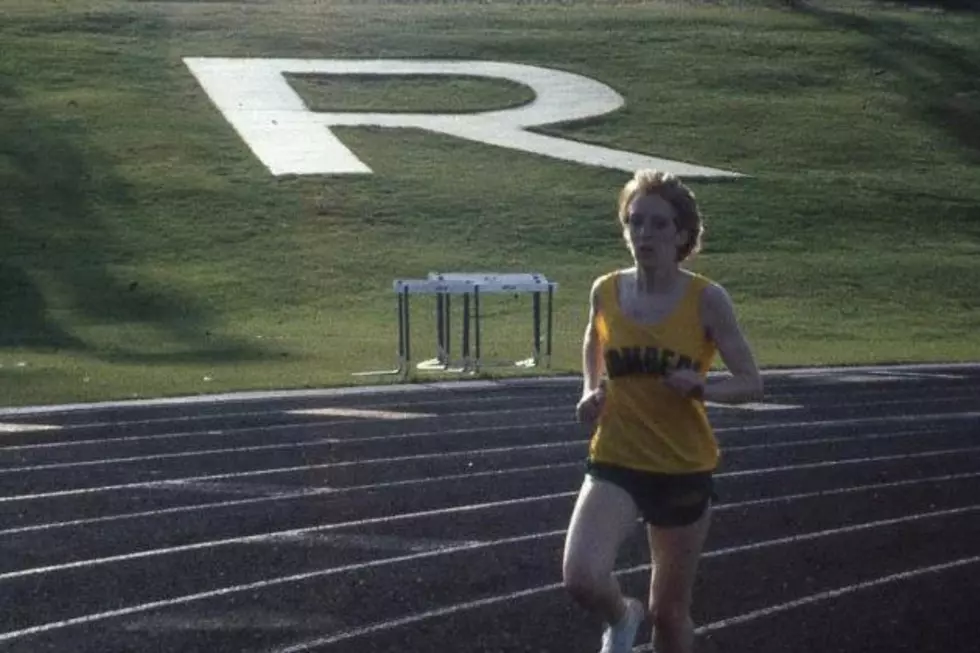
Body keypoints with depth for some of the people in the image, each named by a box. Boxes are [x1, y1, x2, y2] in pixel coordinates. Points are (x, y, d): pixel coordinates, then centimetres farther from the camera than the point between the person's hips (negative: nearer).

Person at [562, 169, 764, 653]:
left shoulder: (706, 299, -11)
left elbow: (752, 384, -6)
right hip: (615, 463, 1)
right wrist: (591, 391, 2)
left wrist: (701, 387, -25)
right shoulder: (606, 291, -3)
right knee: (581, 578, -23)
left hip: (684, 470, -1)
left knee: (670, 610, 11)